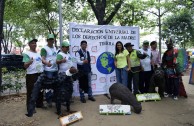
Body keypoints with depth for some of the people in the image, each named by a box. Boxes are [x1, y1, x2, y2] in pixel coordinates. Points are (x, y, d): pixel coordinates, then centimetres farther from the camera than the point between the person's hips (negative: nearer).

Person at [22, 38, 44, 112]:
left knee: (40, 90, 15)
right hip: (31, 75, -7)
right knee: (31, 91, -3)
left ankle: (39, 104, 29)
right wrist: (29, 62, -33)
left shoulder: (38, 53, 16)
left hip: (40, 74, 8)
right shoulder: (27, 54, -7)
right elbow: (25, 66, -14)